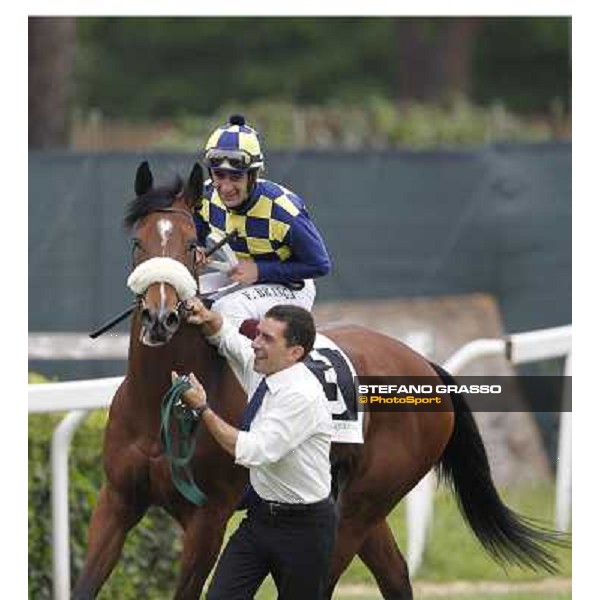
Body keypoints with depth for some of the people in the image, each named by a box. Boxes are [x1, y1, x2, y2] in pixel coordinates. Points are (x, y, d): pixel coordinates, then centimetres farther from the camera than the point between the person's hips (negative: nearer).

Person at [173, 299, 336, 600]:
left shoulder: (303, 395, -24)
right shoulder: (257, 369, 1)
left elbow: (252, 451, -29)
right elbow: (223, 333, 20)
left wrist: (202, 409, -24)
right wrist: (206, 317, -3)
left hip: (302, 525, -8)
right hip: (259, 515, 8)